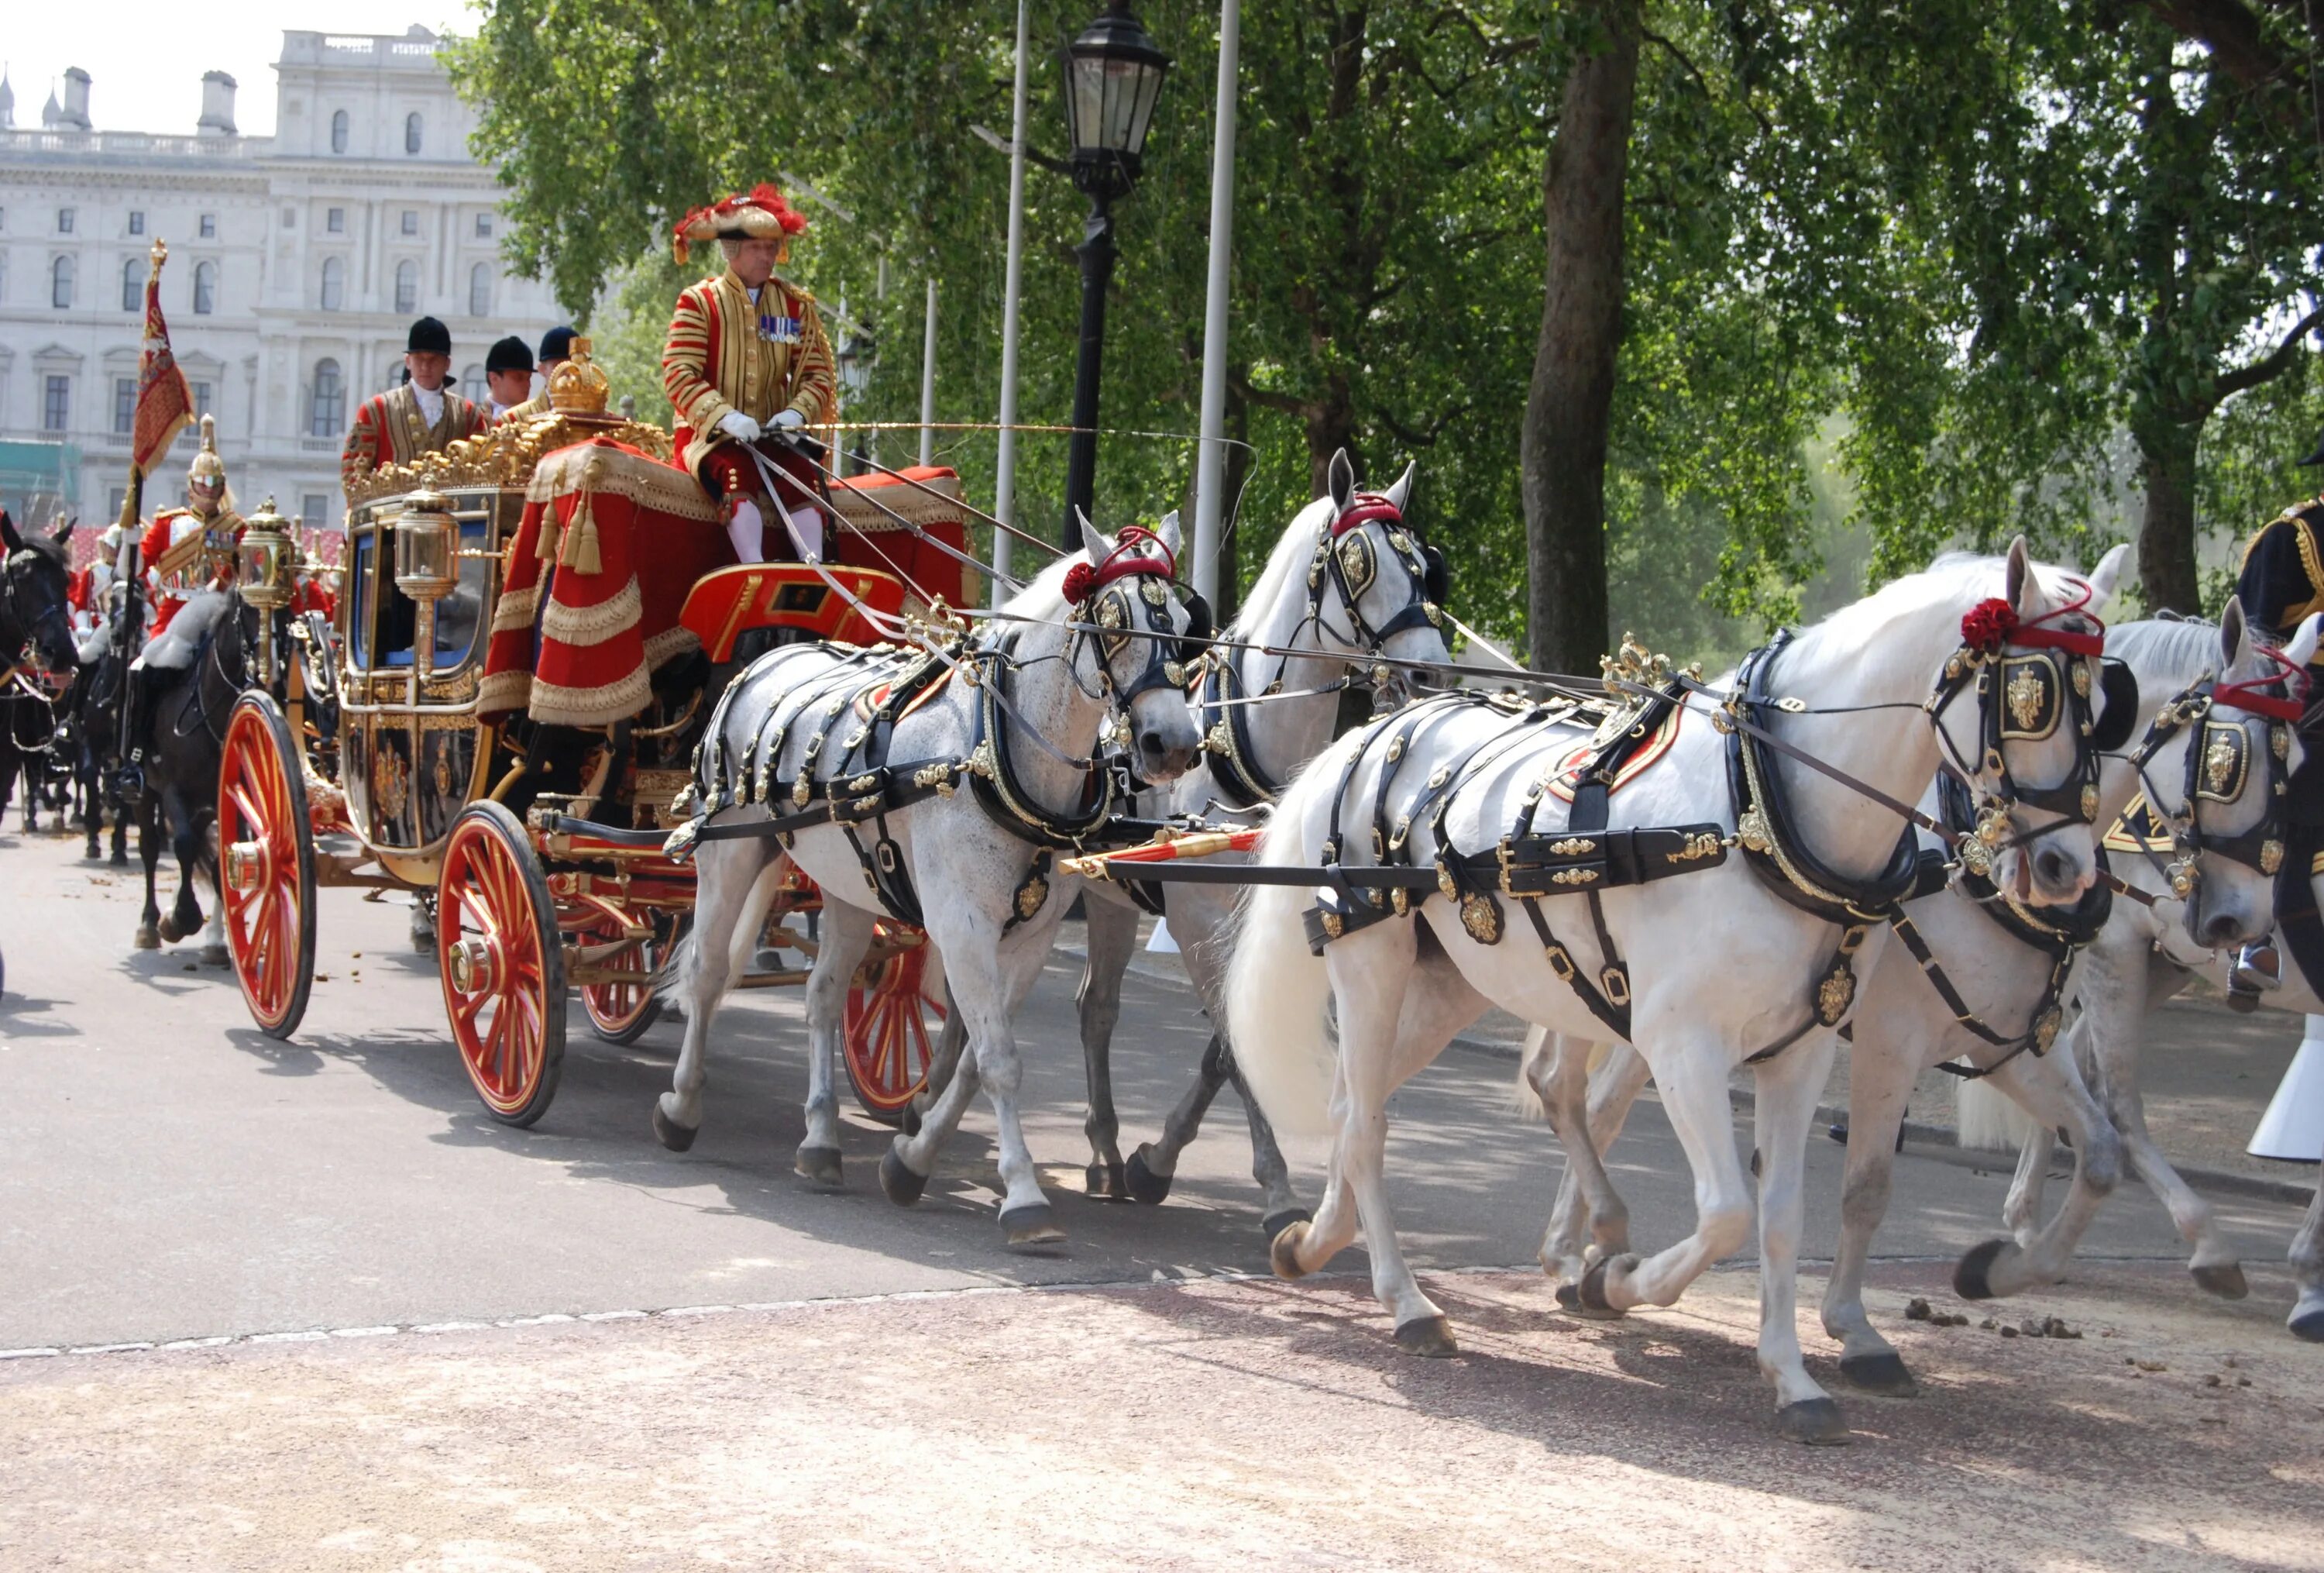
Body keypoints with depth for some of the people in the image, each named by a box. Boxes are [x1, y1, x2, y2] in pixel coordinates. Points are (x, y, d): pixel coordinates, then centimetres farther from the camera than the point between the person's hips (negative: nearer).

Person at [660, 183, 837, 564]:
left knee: (804, 474, -28)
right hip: (711, 435, -3)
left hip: (775, 436, 3)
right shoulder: (699, 301, 1)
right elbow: (678, 374, -8)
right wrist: (725, 417, -24)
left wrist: (797, 413, -13)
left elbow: (820, 375, 9)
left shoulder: (795, 304, 12)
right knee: (737, 472, -34)